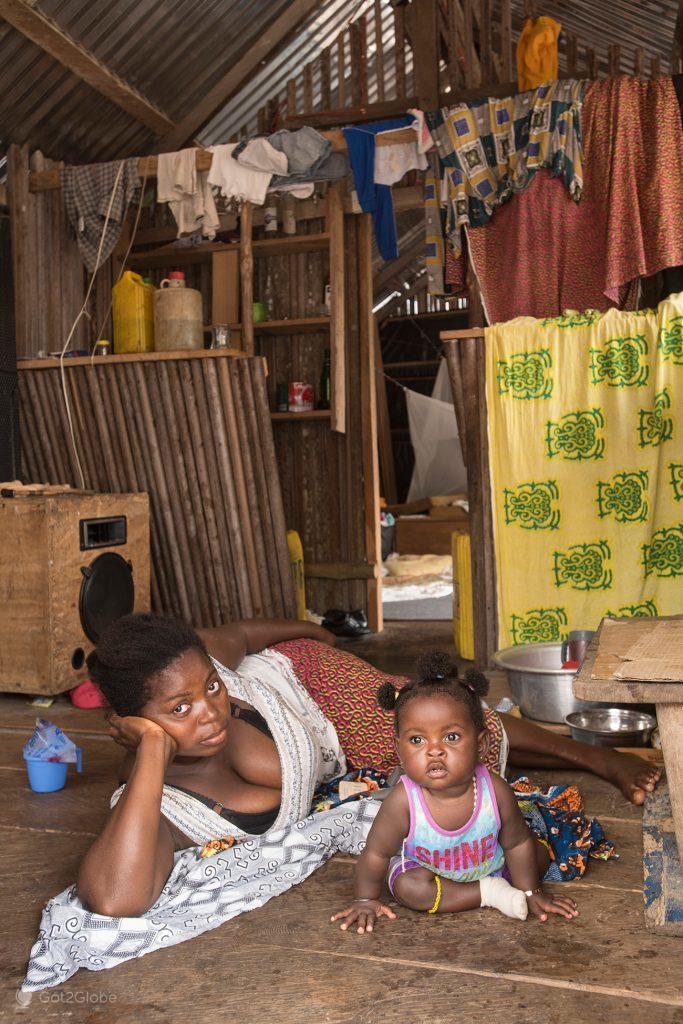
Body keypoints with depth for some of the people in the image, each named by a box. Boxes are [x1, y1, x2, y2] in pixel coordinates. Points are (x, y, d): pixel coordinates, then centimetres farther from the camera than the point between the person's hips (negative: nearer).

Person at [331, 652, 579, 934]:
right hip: (425, 866, -1)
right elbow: (376, 854, -21)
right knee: (407, 886, -29)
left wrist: (530, 893, -5)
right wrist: (367, 900, -9)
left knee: (539, 856, -4)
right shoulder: (403, 802, -38)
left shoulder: (495, 790, -33)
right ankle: (487, 892, -13)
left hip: (490, 862, 2)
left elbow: (518, 844, -14)